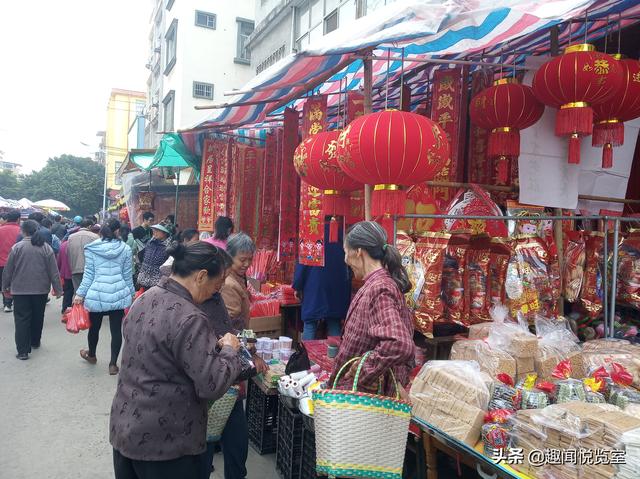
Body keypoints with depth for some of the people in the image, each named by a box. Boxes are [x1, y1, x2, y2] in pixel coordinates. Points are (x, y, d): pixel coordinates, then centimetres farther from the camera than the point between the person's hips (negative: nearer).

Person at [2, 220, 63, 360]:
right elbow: (54, 271, -3)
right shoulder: (46, 247, -5)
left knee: (22, 318, 2)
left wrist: (5, 286, 12)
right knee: (38, 317, 17)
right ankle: (35, 342, 32)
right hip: (41, 289, 2)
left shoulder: (17, 247, -9)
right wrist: (58, 289, 3)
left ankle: (23, 350, -2)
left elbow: (8, 270, -2)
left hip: (20, 290, -2)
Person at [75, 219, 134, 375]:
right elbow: (127, 275, 6)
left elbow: (89, 274, -1)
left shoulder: (91, 248, -1)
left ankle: (91, 355, 43)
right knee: (116, 329, 6)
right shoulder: (125, 249, 1)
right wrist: (132, 293, 17)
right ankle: (113, 364, 10)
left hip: (97, 294, 0)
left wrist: (80, 293, 6)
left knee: (94, 327, 20)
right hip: (118, 294, 0)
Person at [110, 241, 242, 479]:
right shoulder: (190, 319, -26)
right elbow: (212, 385, -25)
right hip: (164, 442, -8)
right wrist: (229, 350, -8)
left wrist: (212, 346, 9)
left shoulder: (145, 298, 1)